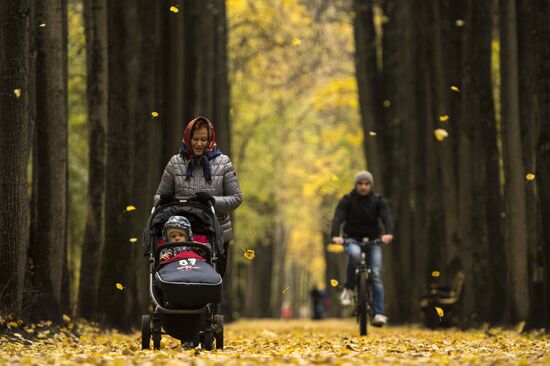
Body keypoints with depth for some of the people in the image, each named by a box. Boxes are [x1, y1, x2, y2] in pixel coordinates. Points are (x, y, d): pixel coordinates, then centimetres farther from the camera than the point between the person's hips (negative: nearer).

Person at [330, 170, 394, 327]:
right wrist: (335, 235, -39)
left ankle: (379, 314, -18)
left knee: (376, 275, -15)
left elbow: (387, 217, -17)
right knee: (355, 254, -37)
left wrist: (388, 233, -39)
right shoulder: (347, 200, -5)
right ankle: (348, 289, -18)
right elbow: (338, 218, -19)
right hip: (352, 239, -1)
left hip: (372, 240, 1)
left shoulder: (378, 201, -1)